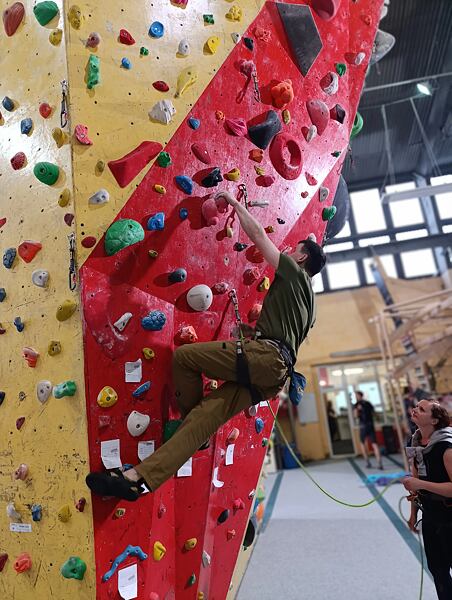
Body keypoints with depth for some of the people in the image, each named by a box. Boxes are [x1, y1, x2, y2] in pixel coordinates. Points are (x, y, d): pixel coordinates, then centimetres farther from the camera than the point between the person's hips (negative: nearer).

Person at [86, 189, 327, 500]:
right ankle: (140, 478, -8)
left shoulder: (295, 273, 8)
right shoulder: (308, 297, 32)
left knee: (183, 355, -8)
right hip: (276, 372, 9)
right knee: (206, 416, -3)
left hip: (265, 356, -9)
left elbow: (258, 234, 8)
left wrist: (235, 203, 21)